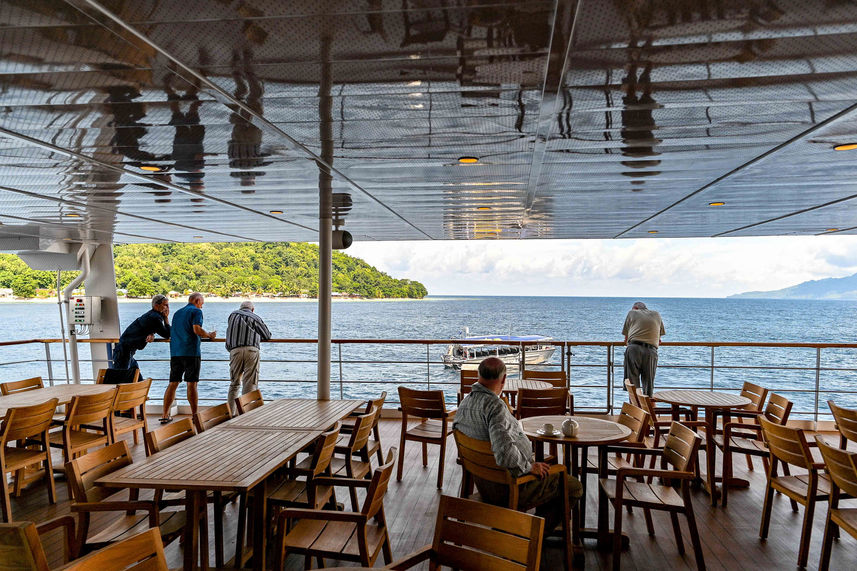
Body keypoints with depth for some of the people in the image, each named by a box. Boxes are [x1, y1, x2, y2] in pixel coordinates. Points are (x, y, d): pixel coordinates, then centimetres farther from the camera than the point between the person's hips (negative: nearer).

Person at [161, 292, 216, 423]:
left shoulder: (177, 313, 21)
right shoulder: (196, 311, -2)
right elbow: (197, 330, -15)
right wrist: (209, 335, 0)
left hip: (175, 352, 6)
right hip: (191, 352, -6)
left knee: (173, 383, 9)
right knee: (191, 384, -3)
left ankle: (165, 415, 9)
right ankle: (194, 415, 0)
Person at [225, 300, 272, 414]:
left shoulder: (233, 314, 21)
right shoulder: (256, 318, 15)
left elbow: (230, 334, 25)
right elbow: (267, 336, 21)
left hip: (235, 350, 2)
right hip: (252, 350, -2)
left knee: (234, 383, 11)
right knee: (250, 383, -1)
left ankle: (230, 413, 9)